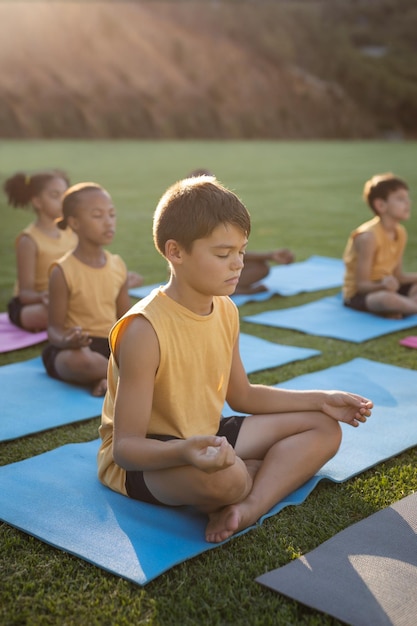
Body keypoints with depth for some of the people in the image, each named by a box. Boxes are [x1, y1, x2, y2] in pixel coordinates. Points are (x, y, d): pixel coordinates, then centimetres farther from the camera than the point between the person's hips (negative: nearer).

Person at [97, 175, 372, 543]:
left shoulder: (226, 311, 0)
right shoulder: (144, 330, -26)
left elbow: (241, 395, 15)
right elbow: (125, 447, -26)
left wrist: (321, 400, 9)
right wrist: (184, 451, -47)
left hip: (205, 439, 9)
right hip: (145, 458, -8)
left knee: (325, 429, 5)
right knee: (225, 477, -42)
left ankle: (247, 507, -17)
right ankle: (278, 471, -5)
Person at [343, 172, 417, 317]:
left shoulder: (401, 232, 1)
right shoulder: (368, 236, -23)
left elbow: (398, 276, 8)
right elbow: (361, 285, -22)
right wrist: (382, 285, -41)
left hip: (382, 288, 9)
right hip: (358, 295, -9)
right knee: (387, 299, -40)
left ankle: (404, 308, -22)